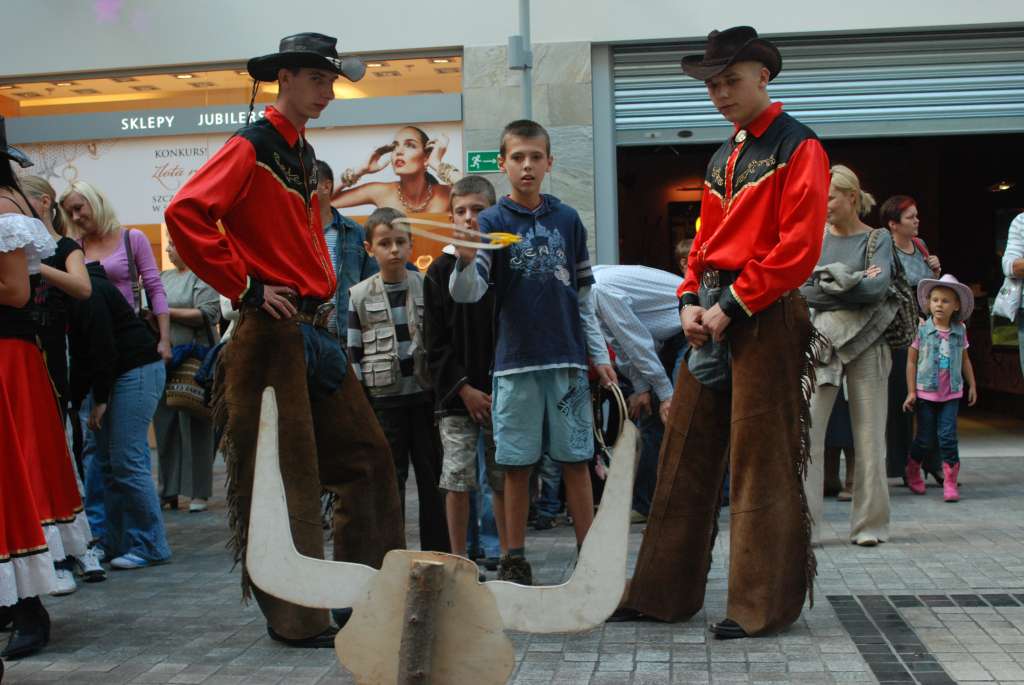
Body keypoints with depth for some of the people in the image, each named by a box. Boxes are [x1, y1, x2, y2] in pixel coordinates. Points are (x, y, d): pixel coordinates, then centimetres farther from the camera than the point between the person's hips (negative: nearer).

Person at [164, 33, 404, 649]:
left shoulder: (305, 155, 17)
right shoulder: (251, 148, -9)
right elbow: (184, 214, -23)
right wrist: (245, 288, -19)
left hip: (313, 331, 9)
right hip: (271, 333, -9)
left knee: (366, 453, 11)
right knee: (282, 474, -2)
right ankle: (296, 617, 9)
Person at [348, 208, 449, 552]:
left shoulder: (426, 287, 4)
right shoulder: (360, 295, 3)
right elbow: (354, 355, 4)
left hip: (424, 394, 1)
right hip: (383, 398, 0)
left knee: (432, 475, 5)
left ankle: (438, 553, 14)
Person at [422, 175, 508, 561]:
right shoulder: (441, 270, 2)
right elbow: (435, 342, -1)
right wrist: (464, 389, -8)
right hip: (457, 396, -1)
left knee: (504, 478, 7)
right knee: (457, 479, -2)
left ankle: (508, 555, 19)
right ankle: (459, 559, 10)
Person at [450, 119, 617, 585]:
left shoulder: (567, 220, 8)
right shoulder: (492, 222, 0)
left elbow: (584, 295, 13)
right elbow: (466, 293, -11)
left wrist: (600, 355, 11)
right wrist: (465, 261, -32)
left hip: (568, 359, 2)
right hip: (516, 361, -2)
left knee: (576, 460, 5)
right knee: (517, 464, 3)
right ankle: (514, 560, 14)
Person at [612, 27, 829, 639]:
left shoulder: (797, 147, -5)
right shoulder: (723, 157, 19)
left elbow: (798, 248, -14)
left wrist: (731, 306, -15)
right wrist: (692, 302, 4)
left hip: (765, 316, -8)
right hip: (713, 317, 8)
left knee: (760, 462, -3)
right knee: (686, 457, 10)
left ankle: (763, 605, 8)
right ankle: (664, 593, 19)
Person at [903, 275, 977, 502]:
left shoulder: (960, 331, 2)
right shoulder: (921, 330, -5)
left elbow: (965, 359, 15)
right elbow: (911, 361, -2)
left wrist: (972, 385, 17)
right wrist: (911, 392, -4)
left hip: (951, 393, 1)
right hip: (925, 392, -1)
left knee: (948, 436, -7)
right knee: (926, 439, 7)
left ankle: (950, 482, 0)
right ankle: (912, 471, 33)